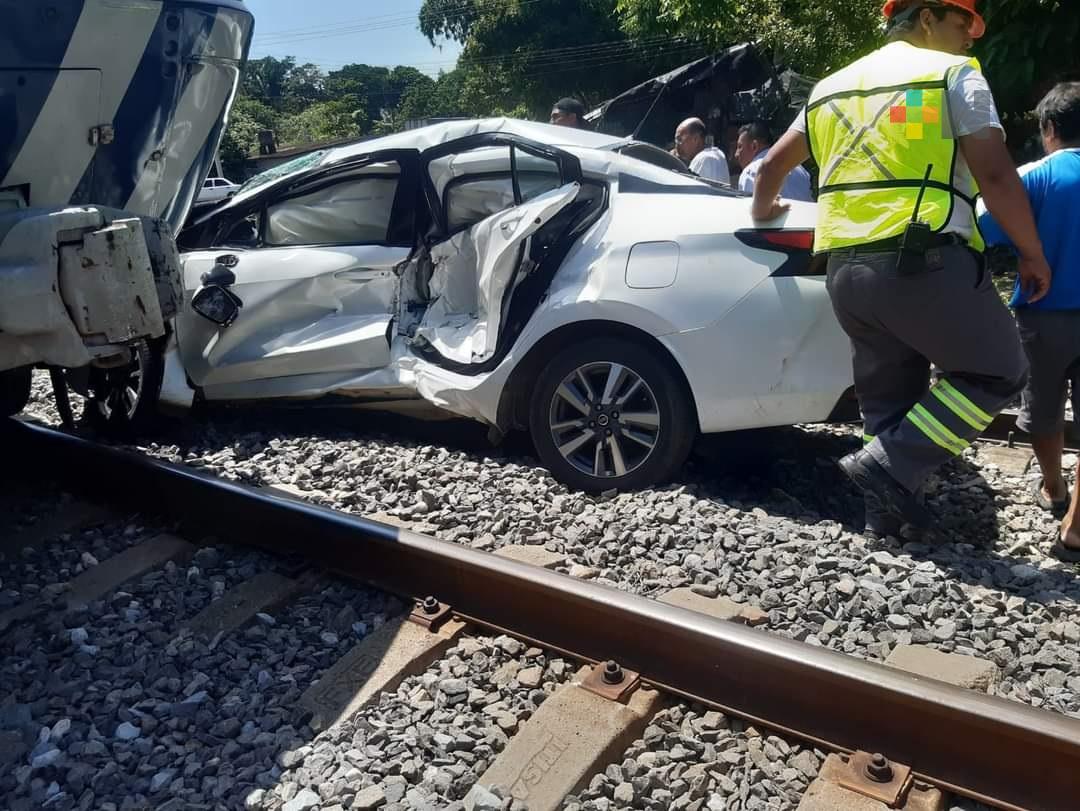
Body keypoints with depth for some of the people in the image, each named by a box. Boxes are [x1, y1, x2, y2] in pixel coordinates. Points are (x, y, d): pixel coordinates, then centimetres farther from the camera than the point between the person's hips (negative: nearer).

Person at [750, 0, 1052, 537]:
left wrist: (763, 211, 46)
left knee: (886, 394, 17)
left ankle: (886, 509, 18)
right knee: (997, 373, 8)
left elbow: (773, 164, 27)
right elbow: (995, 175, -4)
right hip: (925, 260, -6)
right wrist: (1033, 255, 5)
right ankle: (889, 466, -2)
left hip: (845, 268, 7)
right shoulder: (954, 75, 4)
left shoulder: (833, 86, 22)